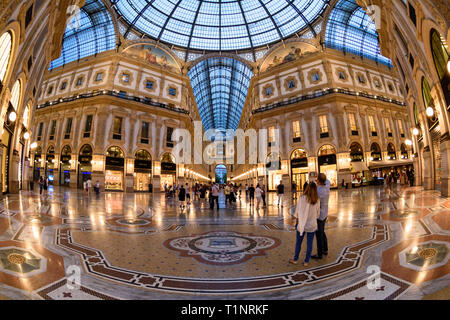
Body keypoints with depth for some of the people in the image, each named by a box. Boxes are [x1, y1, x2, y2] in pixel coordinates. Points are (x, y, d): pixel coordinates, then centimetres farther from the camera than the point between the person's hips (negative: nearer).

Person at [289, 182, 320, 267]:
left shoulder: (302, 198, -16)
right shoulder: (317, 200, -10)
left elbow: (297, 212, -9)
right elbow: (317, 214, 0)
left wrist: (296, 222, 4)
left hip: (302, 224, -1)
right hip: (312, 225, 1)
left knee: (298, 242, 15)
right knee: (309, 243, 14)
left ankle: (295, 259, 27)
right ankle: (306, 261, 23)